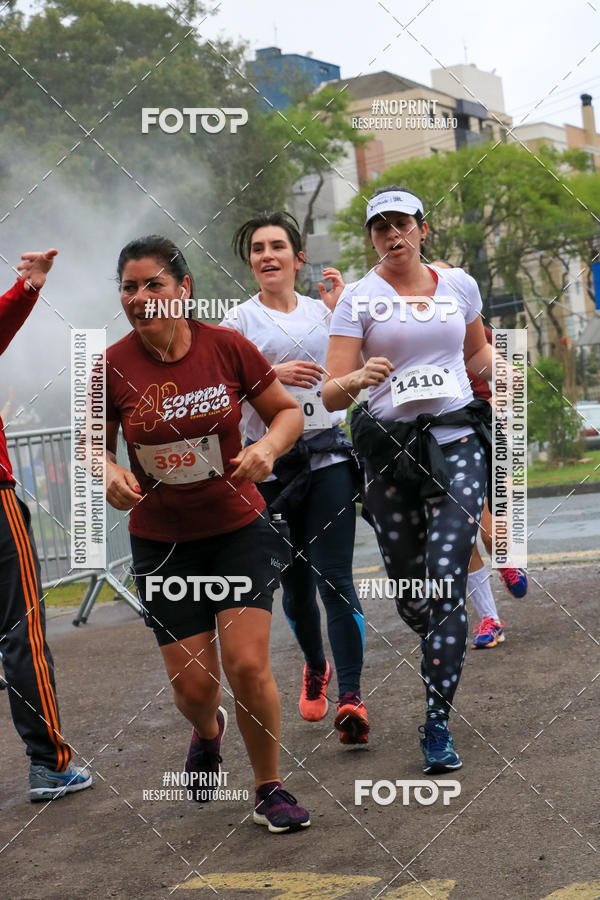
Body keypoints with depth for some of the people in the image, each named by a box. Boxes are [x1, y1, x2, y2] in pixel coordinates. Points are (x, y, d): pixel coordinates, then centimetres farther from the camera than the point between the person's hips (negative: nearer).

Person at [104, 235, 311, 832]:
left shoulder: (227, 347, -9)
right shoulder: (112, 367, -9)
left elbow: (287, 411, 4)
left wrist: (267, 447, -17)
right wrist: (109, 471, -16)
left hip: (238, 528, -1)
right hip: (161, 541, 1)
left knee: (247, 666, -12)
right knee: (192, 684, 2)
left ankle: (269, 788, 12)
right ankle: (207, 732, 41)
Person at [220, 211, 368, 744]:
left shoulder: (323, 311, 11)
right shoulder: (240, 321, 2)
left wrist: (340, 311, 0)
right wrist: (272, 374, -17)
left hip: (328, 458, 0)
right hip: (272, 464, 0)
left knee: (334, 578, -11)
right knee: (295, 581, 9)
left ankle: (351, 697, -14)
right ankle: (315, 670, 35)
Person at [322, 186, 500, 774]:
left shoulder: (459, 285, 9)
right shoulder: (358, 298, 1)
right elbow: (331, 396, -5)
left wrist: (502, 365, 5)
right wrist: (359, 378, -27)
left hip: (455, 438, 0)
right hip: (388, 444, 0)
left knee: (446, 583, -13)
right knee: (408, 589, 5)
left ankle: (436, 726, -10)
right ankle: (444, 654, 40)